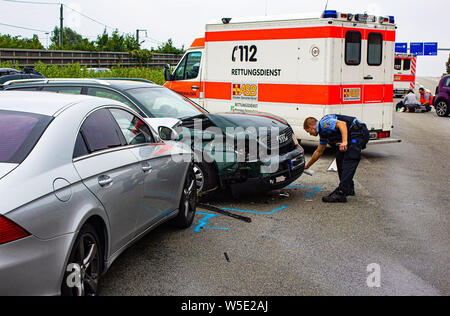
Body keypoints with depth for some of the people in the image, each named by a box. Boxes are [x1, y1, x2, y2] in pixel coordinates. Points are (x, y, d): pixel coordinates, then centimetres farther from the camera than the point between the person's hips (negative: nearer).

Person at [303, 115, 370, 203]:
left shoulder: (324, 123, -9)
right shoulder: (323, 133, 21)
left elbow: (342, 124, -24)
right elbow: (319, 152, 33)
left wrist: (344, 141, -34)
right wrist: (307, 166, 41)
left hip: (360, 133, -10)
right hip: (353, 136, 10)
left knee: (348, 162, -15)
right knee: (340, 159, 15)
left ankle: (341, 194, -19)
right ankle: (349, 188, 23)